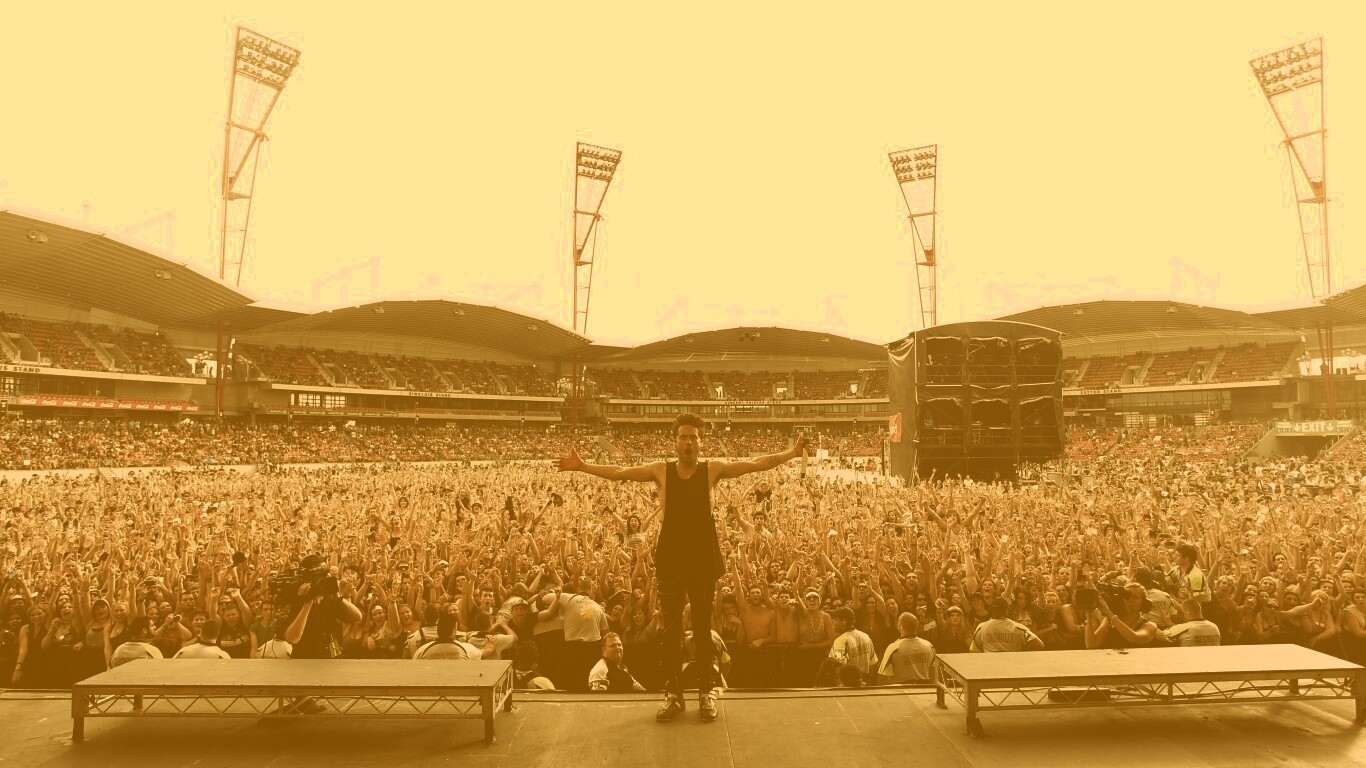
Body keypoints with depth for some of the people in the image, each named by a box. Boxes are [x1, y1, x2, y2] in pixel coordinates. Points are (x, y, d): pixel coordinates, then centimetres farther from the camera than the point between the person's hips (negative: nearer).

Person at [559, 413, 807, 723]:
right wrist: (583, 466, 0)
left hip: (704, 558, -1)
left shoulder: (713, 469, 1)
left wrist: (792, 453, -9)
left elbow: (757, 464, -2)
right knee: (671, 629, 6)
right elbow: (618, 472, 4)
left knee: (704, 627, 8)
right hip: (670, 558, 1)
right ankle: (673, 694, 17)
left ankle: (706, 692, 19)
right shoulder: (661, 470, 2)